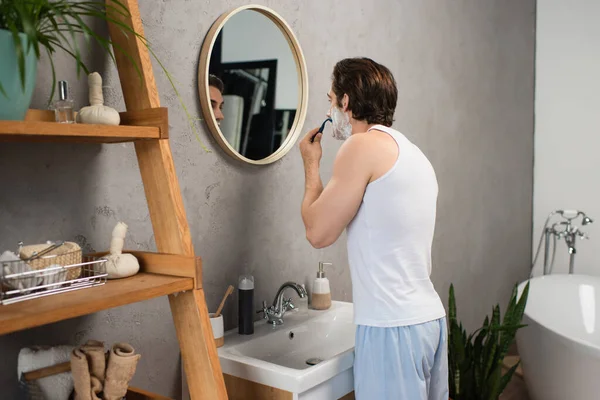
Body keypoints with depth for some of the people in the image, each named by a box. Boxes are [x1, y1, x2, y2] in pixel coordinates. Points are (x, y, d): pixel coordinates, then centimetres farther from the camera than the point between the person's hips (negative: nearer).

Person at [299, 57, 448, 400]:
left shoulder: (364, 145, -10)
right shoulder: (415, 153, 16)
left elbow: (319, 233, -7)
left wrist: (311, 165, 4)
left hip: (393, 328, -9)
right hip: (432, 318, 9)